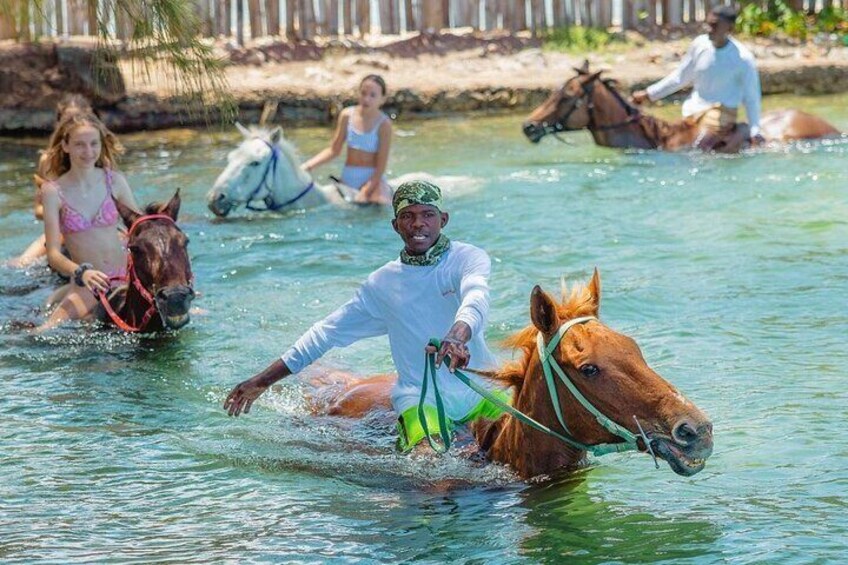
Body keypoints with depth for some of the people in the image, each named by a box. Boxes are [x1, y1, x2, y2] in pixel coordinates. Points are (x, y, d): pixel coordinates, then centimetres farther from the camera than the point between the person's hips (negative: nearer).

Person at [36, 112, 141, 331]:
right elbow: (53, 254, -10)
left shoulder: (114, 181, 1)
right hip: (85, 283, -4)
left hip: (124, 275, 4)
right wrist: (81, 272, -29)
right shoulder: (54, 191, -6)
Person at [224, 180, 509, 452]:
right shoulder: (383, 283, 7)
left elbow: (475, 298, -26)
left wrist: (457, 336, -50)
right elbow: (328, 333, 12)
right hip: (421, 395, -1)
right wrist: (263, 380, 11)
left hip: (478, 386, 1)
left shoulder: (469, 258, -3)